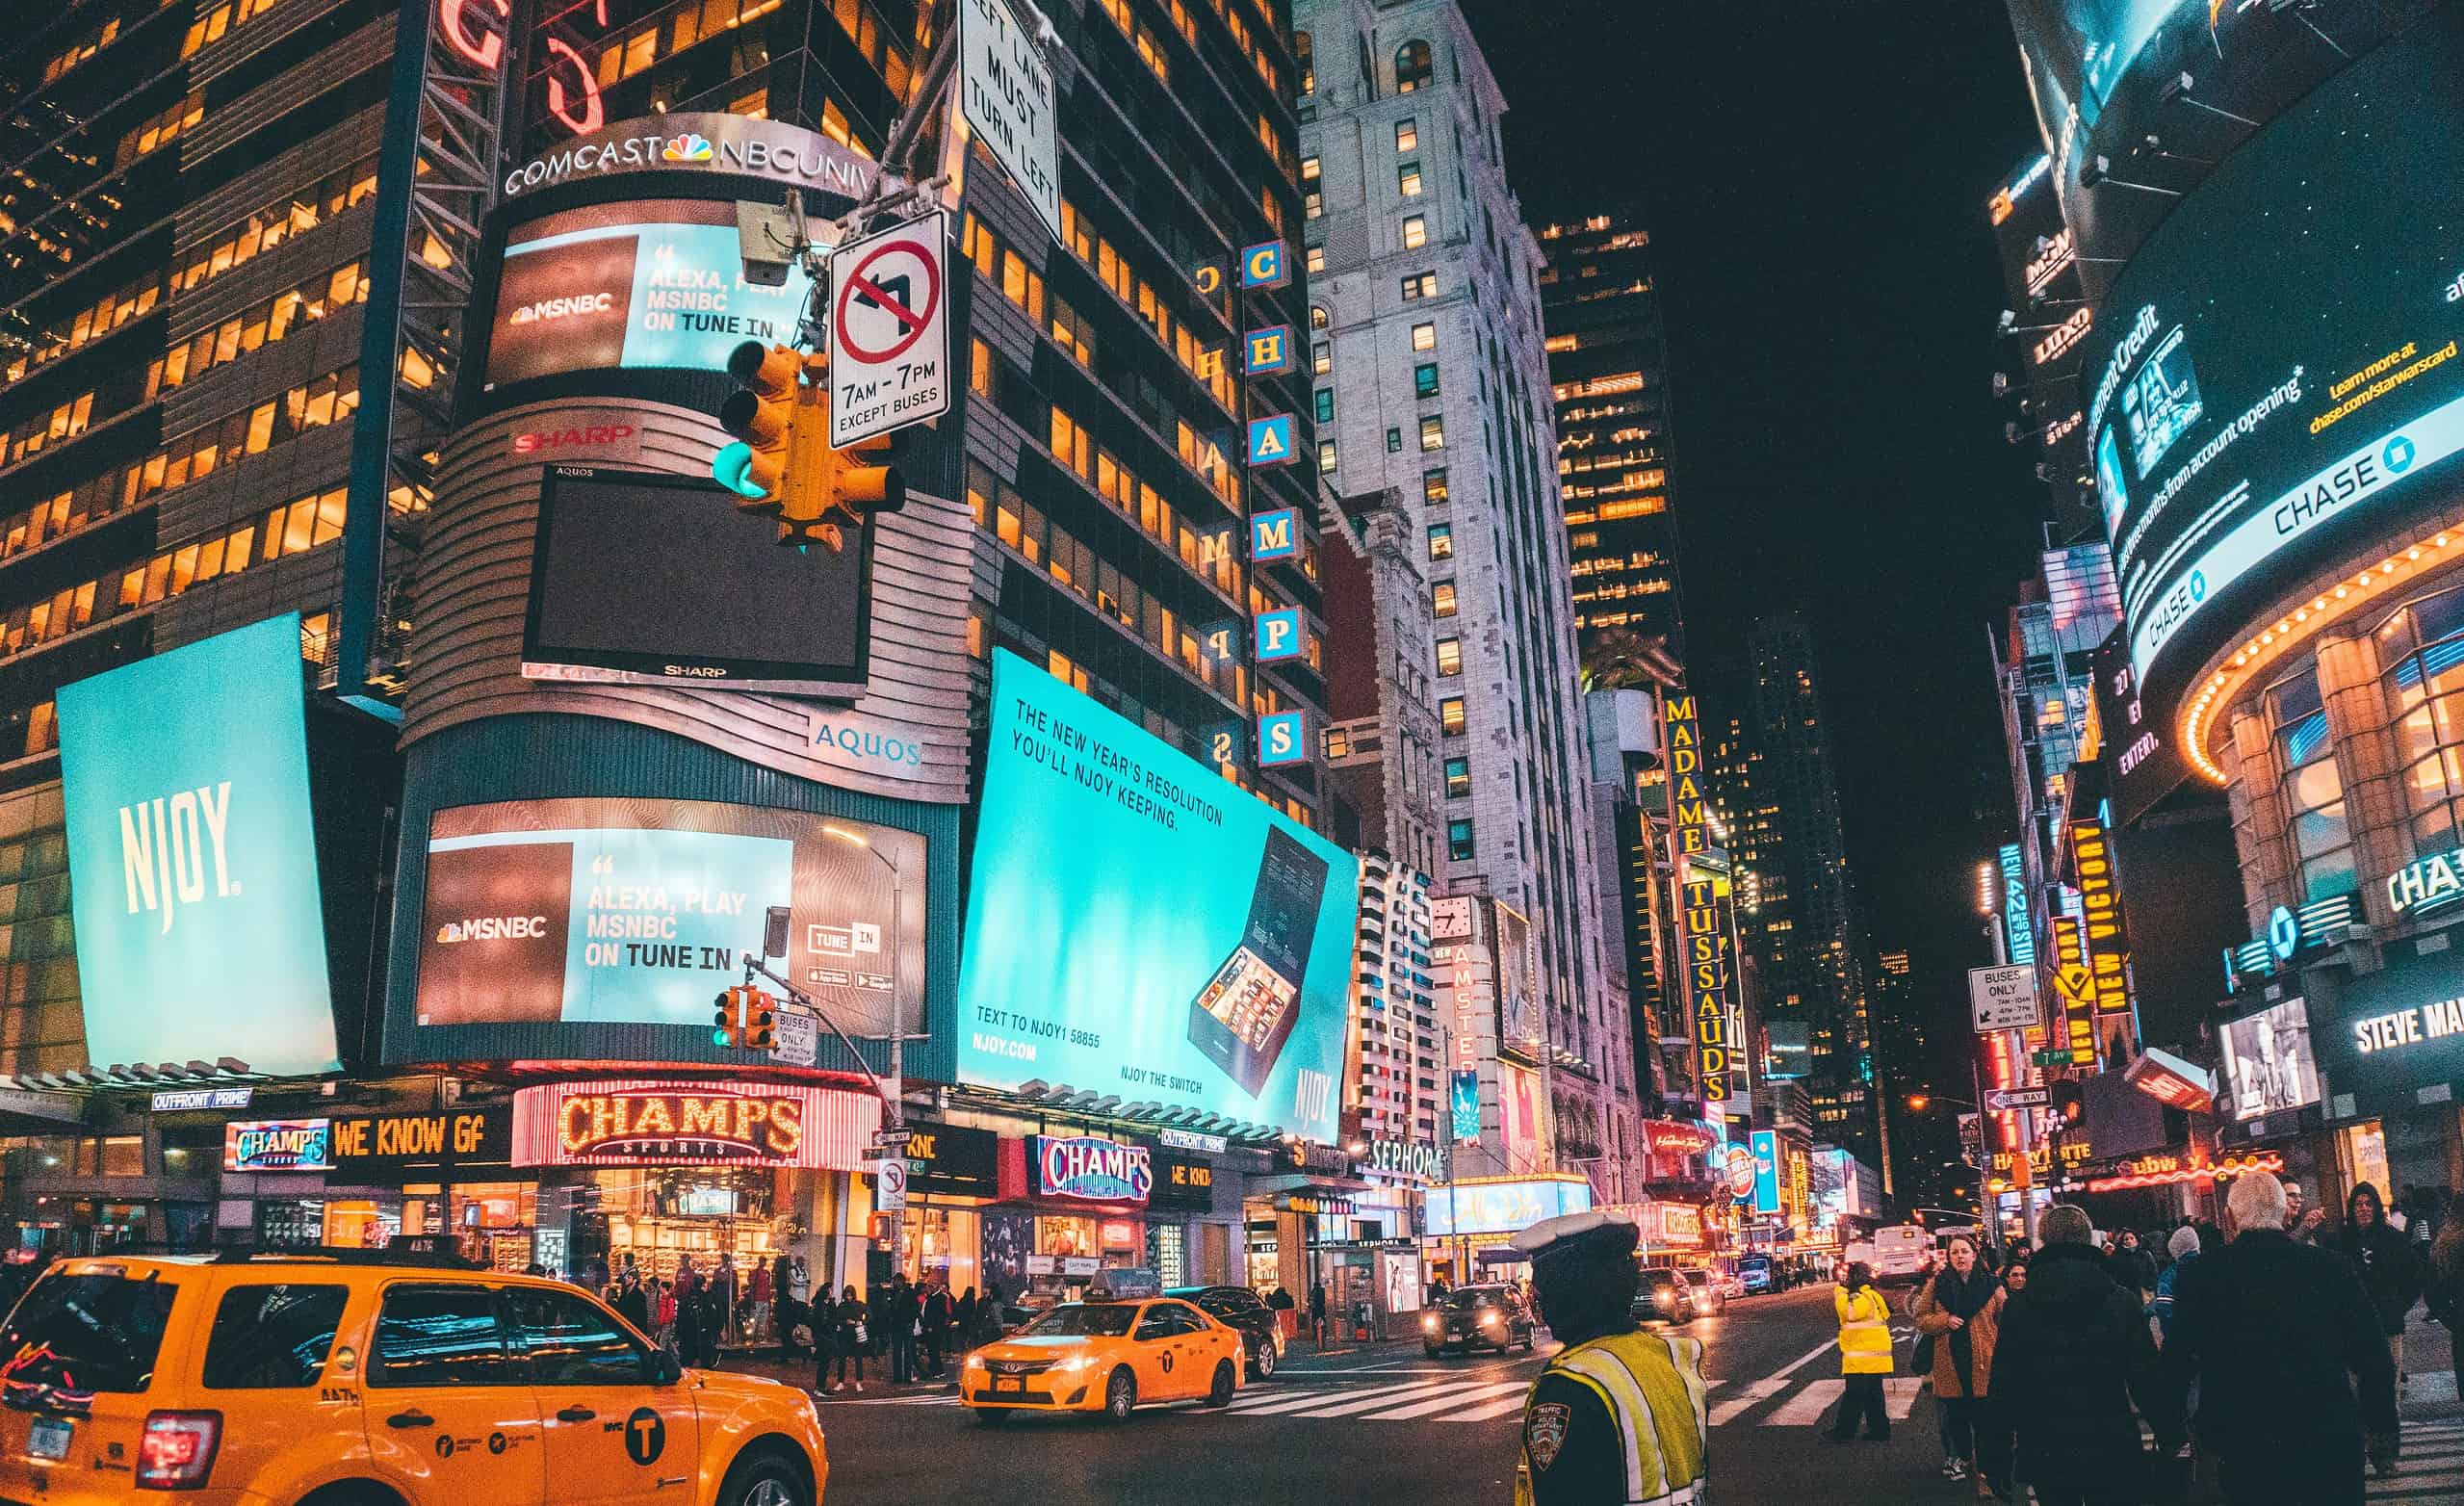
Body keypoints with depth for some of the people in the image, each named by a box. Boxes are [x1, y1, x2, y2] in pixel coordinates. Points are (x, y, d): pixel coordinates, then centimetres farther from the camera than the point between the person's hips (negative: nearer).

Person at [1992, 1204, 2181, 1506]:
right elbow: (2148, 1379, -6)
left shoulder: (2018, 1306, -7)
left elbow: (2005, 1385, -4)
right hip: (2111, 1451, 0)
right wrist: (2169, 1434, 7)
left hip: (2045, 1455, 0)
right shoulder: (2122, 1301, -7)